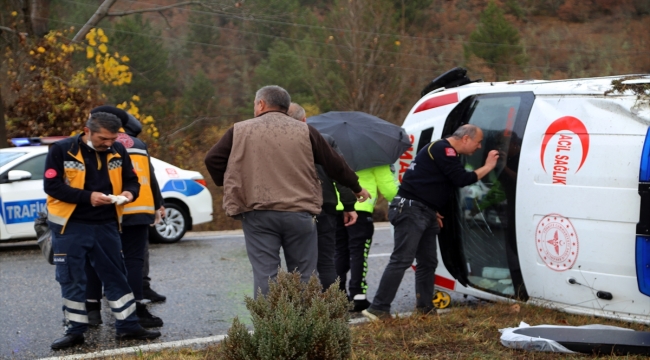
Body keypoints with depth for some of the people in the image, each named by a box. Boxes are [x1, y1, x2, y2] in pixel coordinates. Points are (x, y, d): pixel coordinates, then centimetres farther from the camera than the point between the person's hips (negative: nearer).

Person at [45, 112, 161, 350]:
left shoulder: (118, 151, 1)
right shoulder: (61, 150, -11)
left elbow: (131, 179, 12)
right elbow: (51, 185, -14)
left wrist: (129, 192, -13)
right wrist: (87, 197, -23)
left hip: (106, 225, 3)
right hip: (70, 226, -3)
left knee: (116, 276, 8)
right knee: (71, 279, 2)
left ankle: (128, 326, 17)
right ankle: (75, 330, 13)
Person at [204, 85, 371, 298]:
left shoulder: (240, 131, 6)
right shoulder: (305, 132, 8)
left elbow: (212, 160, 4)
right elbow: (334, 164, 12)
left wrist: (226, 184, 21)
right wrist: (356, 188, 26)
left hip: (257, 214, -1)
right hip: (300, 212, 1)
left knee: (265, 274, 0)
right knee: (303, 276, 8)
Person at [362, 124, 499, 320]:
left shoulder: (445, 152, 21)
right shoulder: (443, 150, -11)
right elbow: (461, 179, -17)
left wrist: (433, 211, 21)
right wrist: (487, 167, -6)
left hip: (424, 213, 11)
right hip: (411, 209, -11)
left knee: (428, 261, 11)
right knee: (401, 260, -15)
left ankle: (425, 308, 17)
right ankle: (378, 309, -16)